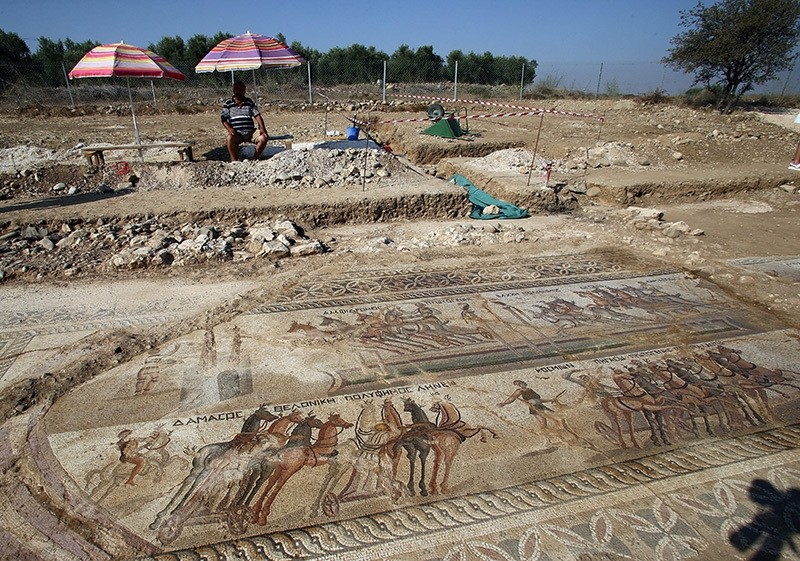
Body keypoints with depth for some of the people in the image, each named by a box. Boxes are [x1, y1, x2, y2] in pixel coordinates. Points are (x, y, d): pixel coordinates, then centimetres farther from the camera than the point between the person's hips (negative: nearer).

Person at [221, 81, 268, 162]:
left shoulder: (250, 102, 14)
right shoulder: (228, 103, 8)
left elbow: (257, 115, 7)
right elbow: (224, 119, 2)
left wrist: (262, 127, -11)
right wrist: (229, 129, -19)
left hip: (250, 132, 2)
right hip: (236, 133, -2)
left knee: (263, 137, -23)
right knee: (230, 138, -36)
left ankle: (255, 158, -5)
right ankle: (234, 161, -23)